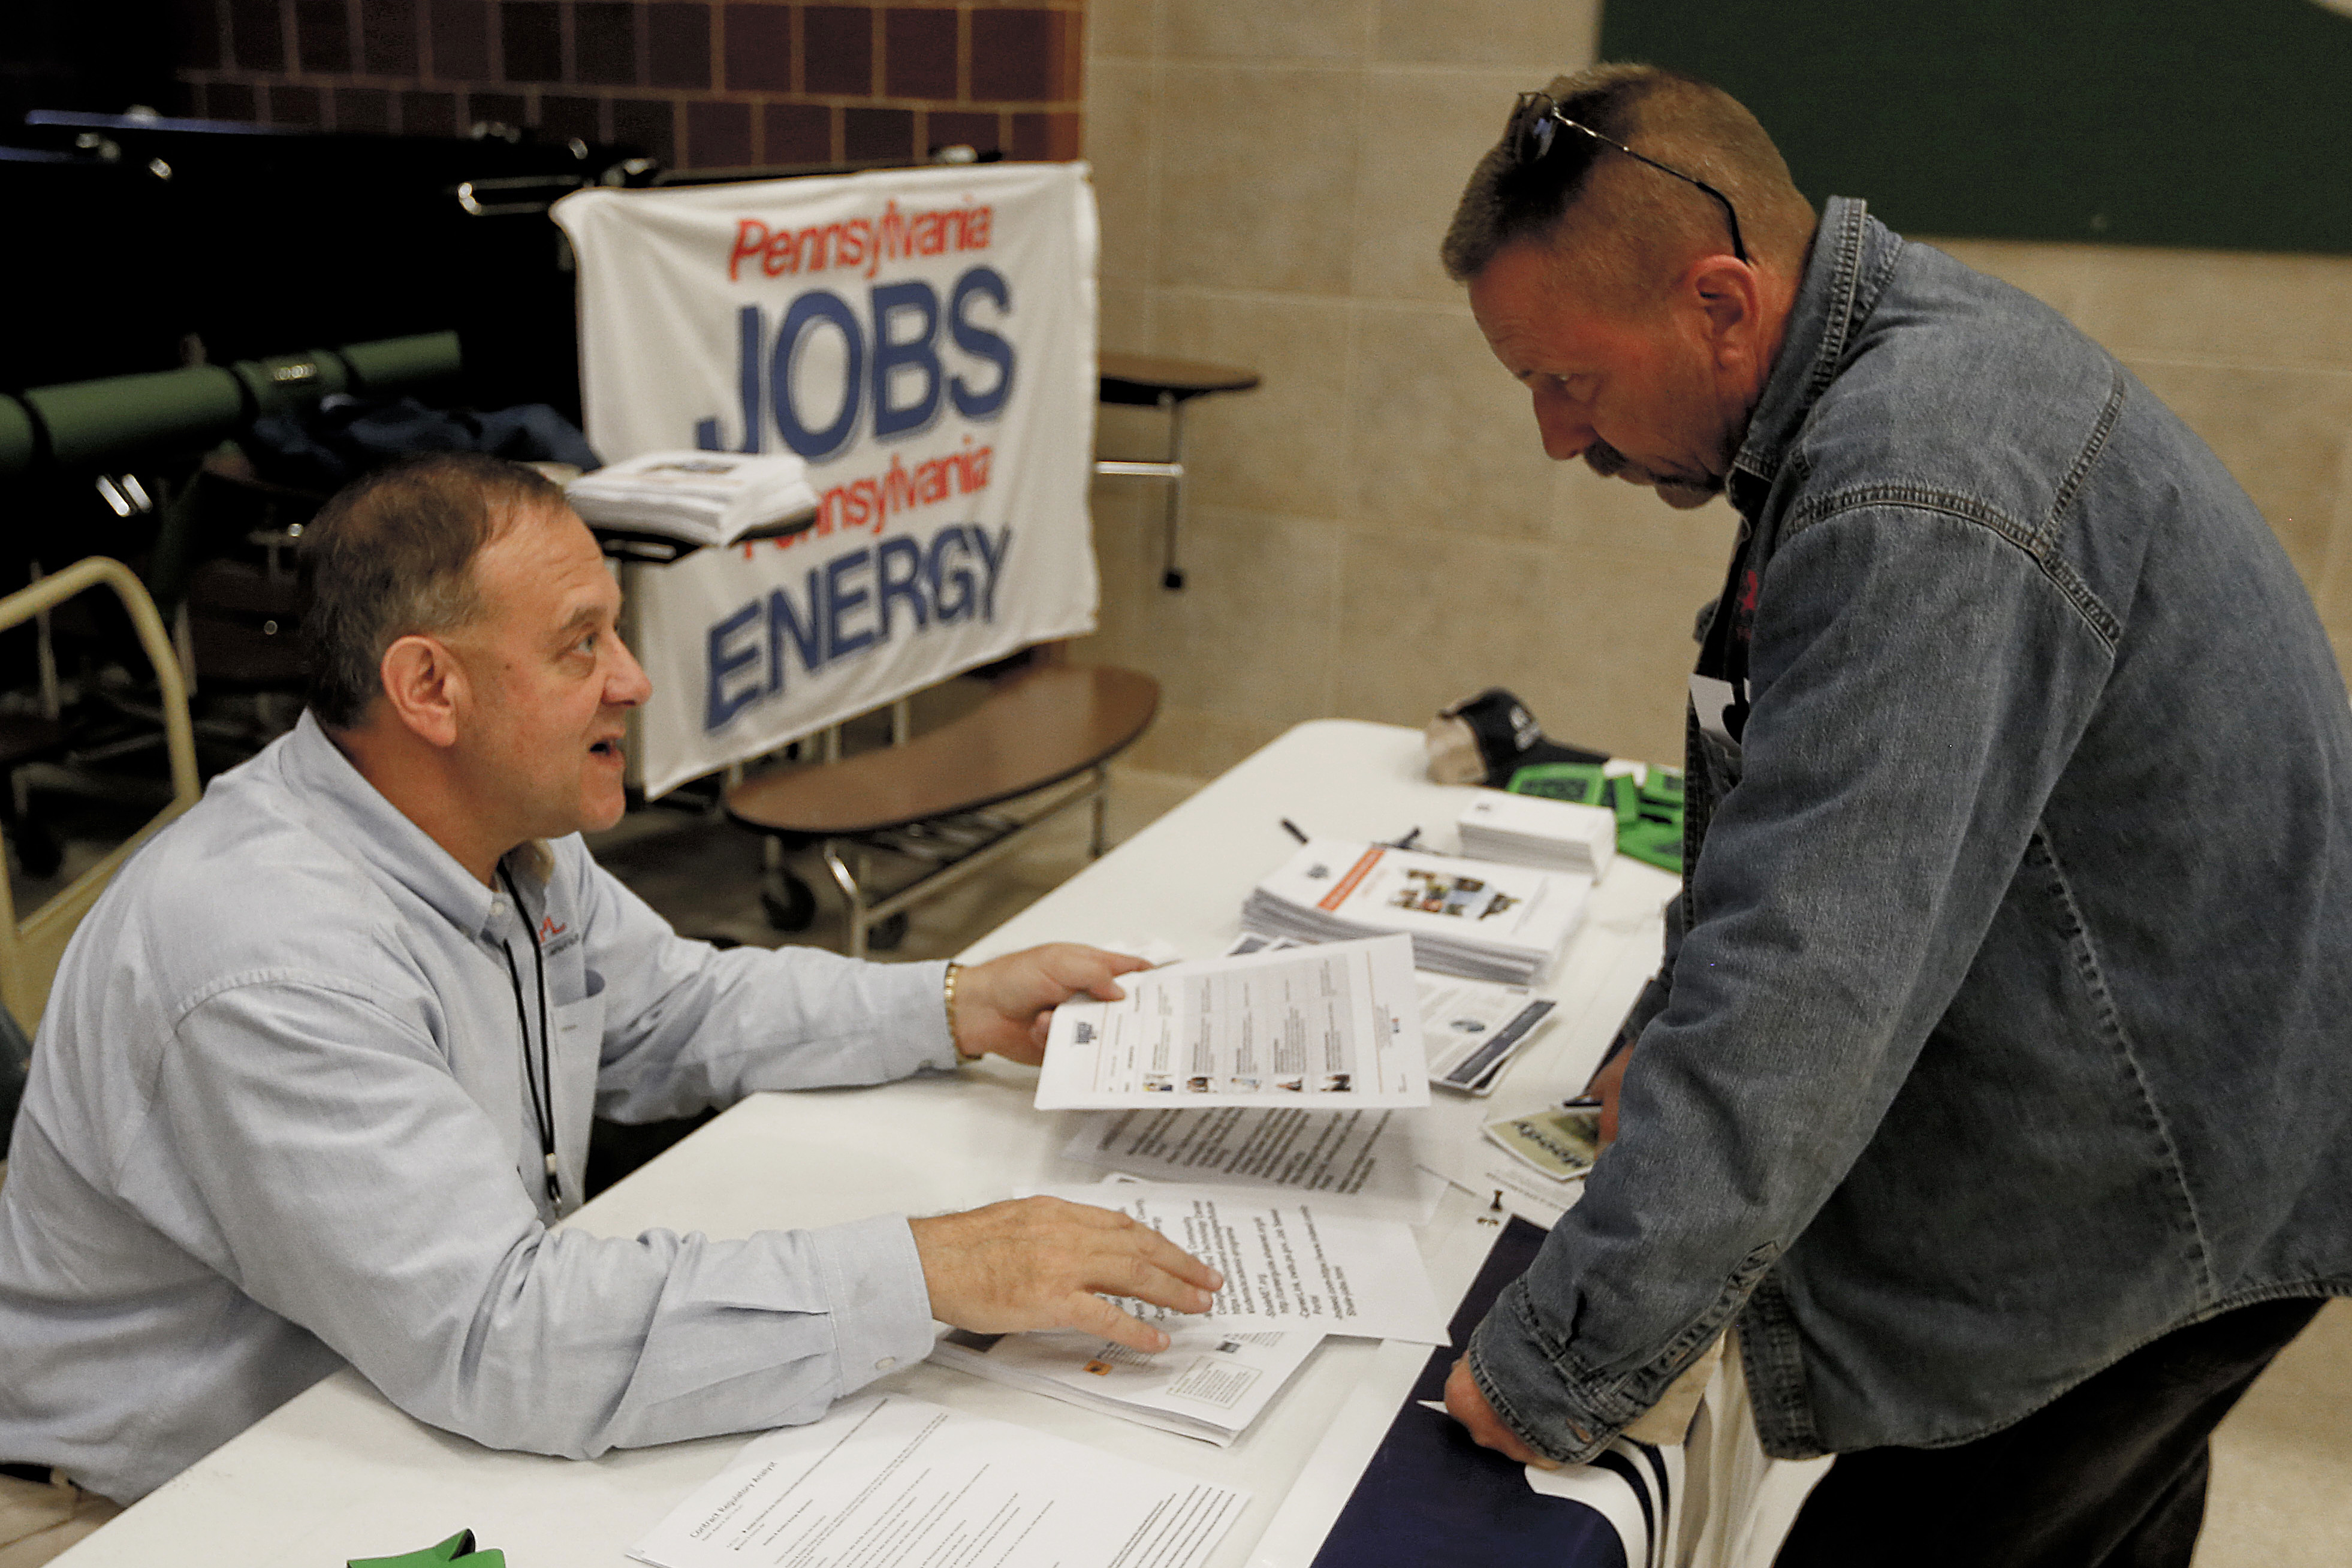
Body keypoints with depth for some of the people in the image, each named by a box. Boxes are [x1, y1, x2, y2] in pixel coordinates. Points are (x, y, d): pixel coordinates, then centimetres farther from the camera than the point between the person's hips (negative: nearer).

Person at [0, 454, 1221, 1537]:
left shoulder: (501, 828, -2)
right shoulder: (272, 964, -31)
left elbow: (668, 1012, 12)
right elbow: (491, 1339, -37)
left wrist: (958, 1006, 0)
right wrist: (930, 1274, -38)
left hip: (423, 1424, 8)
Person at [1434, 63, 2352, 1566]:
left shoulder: (1919, 495, -31)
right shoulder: (1901, 352, 3)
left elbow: (1810, 972, -34)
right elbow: (1800, 814, 13)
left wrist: (1558, 1373, -28)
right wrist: (1666, 1045, 9)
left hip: (2174, 1160, -10)